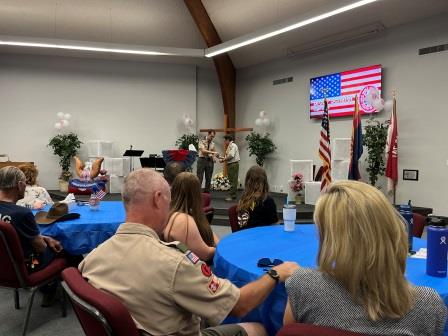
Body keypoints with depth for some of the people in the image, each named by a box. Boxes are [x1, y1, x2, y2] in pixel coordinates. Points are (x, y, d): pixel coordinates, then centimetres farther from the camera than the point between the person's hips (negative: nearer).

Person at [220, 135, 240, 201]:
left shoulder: (233, 145, -11)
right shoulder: (229, 146, 18)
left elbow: (231, 156, -20)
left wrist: (223, 160, -10)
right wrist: (222, 158, 11)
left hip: (233, 164, -10)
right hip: (231, 165, 10)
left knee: (233, 181, -8)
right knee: (232, 180, 11)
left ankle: (232, 196, -7)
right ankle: (233, 195, 16)